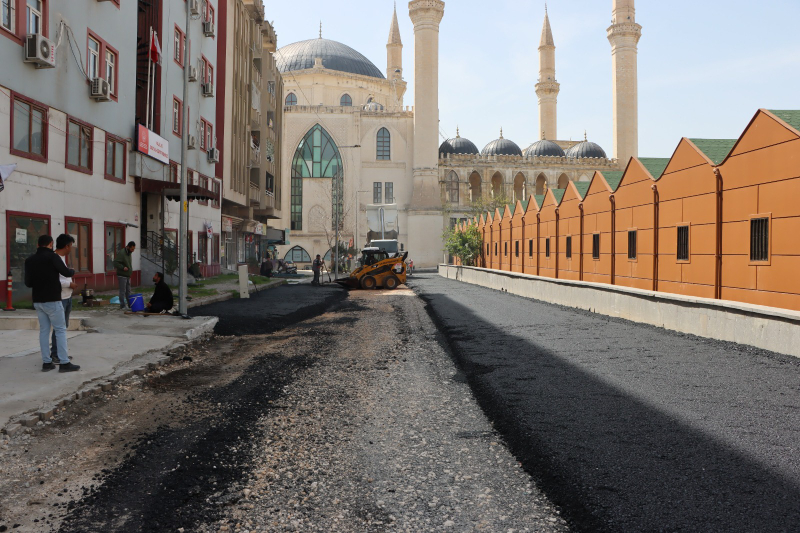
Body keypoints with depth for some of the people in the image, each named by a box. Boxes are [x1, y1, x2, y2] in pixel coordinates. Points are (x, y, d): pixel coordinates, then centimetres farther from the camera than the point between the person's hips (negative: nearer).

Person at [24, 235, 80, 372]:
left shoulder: (29, 260, 7)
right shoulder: (52, 256, -10)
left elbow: (28, 283, 9)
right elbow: (66, 273, -12)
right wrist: (72, 271, 10)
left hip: (37, 301, 6)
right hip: (52, 300, -6)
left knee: (44, 330, 10)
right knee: (60, 330, -2)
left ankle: (46, 362, 11)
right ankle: (64, 363, -4)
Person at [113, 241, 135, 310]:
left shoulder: (130, 253, 13)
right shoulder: (121, 253, -15)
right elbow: (116, 263, -19)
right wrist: (123, 267, -28)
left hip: (128, 275, 8)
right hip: (122, 275, -8)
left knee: (128, 291, 12)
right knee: (122, 291, -4)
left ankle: (130, 305, 17)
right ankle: (122, 306, 1)